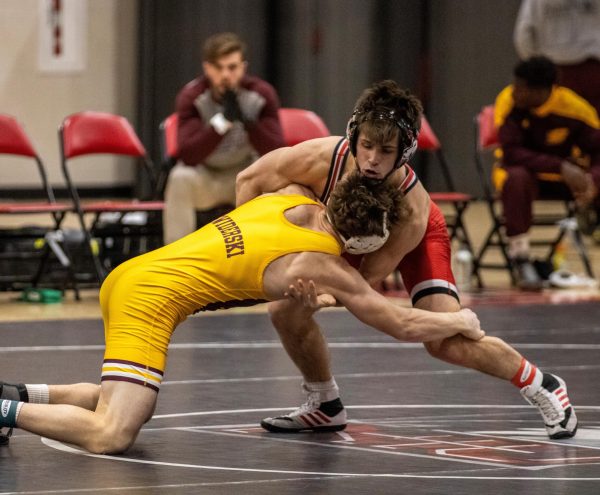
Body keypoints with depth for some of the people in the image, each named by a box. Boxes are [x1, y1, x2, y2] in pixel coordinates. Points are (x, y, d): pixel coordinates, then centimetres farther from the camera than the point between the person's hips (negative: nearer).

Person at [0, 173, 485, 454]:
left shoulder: (297, 201, 12)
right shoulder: (328, 269, -6)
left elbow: (251, 177, 38)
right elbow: (404, 325, 3)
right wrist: (461, 322, 21)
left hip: (126, 275, 9)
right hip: (151, 299, -9)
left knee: (125, 400, 25)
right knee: (112, 435, -17)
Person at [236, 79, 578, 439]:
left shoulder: (413, 209, -42)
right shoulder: (320, 159, -38)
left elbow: (367, 279, -32)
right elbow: (249, 179, -22)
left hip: (418, 240, -4)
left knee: (447, 343, -22)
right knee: (286, 311, -8)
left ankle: (541, 386, 2)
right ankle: (326, 407, 18)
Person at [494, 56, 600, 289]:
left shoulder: (574, 108, -19)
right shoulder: (508, 102, -21)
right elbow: (511, 153, -26)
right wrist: (561, 167, -36)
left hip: (565, 174, 2)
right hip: (525, 170, -2)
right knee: (517, 177, -37)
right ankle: (520, 258, -31)